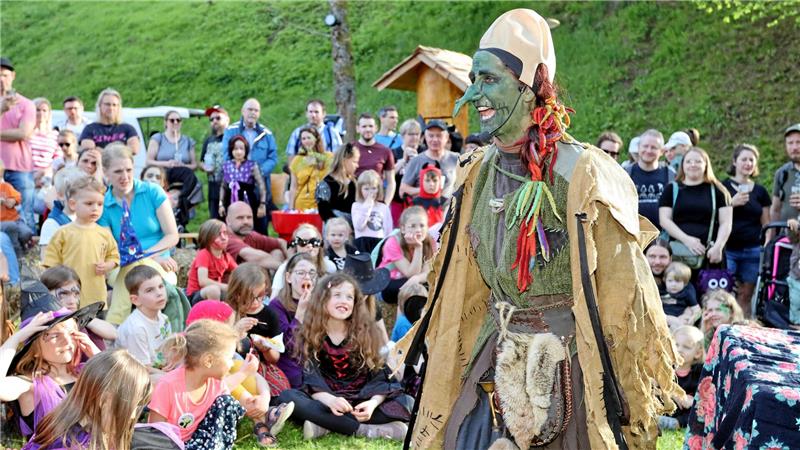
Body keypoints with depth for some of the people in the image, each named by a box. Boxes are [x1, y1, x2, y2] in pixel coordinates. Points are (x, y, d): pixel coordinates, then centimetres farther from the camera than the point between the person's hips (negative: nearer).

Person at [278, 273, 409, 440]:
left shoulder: (365, 332, 2)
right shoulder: (310, 335, 1)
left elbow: (379, 375, -5)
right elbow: (311, 377, -10)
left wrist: (373, 403, -27)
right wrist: (330, 400, -31)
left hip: (360, 401, 0)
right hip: (326, 400, 0)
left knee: (401, 403, -29)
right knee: (288, 397, -29)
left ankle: (324, 425, -30)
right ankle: (365, 430, -33)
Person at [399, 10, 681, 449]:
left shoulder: (580, 174, -16)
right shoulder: (478, 173, 2)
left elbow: (622, 293, -12)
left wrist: (635, 405, -9)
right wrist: (420, 348, 16)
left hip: (570, 364, -5)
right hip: (501, 363, 5)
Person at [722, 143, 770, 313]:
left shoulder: (760, 191, 13)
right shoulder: (723, 187, 2)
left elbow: (766, 224, 15)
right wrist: (731, 203, -16)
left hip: (753, 251, 3)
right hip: (728, 249, -3)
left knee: (745, 295, 5)